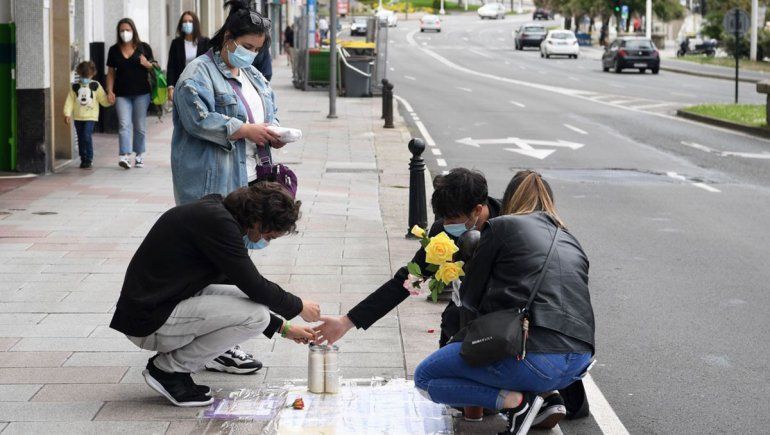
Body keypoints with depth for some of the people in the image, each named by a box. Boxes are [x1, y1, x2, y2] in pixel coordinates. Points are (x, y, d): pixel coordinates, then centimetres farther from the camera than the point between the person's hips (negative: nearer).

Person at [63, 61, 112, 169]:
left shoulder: (95, 86, 1)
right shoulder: (75, 87, 5)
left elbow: (103, 100, 5)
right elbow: (70, 100, 3)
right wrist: (67, 113, -5)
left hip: (90, 116, -3)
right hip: (78, 117, 3)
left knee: (87, 136, -17)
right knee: (81, 139, 8)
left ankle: (89, 160, -8)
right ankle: (83, 159, 19)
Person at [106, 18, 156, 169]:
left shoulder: (144, 48, 3)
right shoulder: (114, 50, 7)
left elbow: (153, 68, 9)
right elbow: (111, 72, 11)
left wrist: (146, 64, -13)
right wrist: (110, 91, 1)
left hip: (141, 93, 0)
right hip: (122, 94, 0)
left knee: (140, 126, 7)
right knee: (124, 124, -11)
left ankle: (139, 155, 19)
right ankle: (125, 156, -19)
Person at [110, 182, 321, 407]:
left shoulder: (215, 212, 13)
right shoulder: (216, 221, -18)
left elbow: (245, 287, 23)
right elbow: (254, 286, -16)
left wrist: (282, 327, 22)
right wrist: (298, 306, 1)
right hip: (150, 321, -10)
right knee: (256, 314, -15)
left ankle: (171, 364, 11)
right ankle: (168, 369, -3)